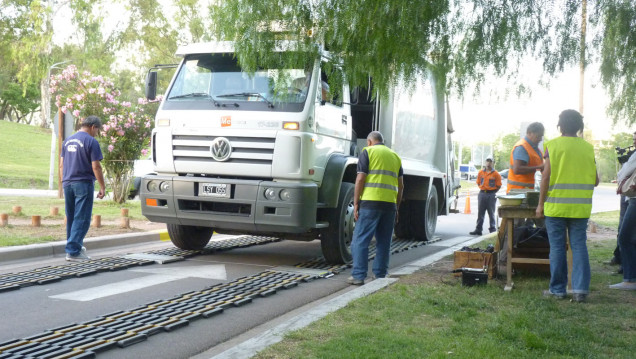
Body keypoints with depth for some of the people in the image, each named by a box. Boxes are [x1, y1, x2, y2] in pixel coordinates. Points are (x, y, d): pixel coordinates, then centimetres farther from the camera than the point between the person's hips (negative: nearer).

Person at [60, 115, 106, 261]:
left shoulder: (68, 141, 15)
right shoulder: (91, 142, -8)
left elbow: (61, 165, 18)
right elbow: (96, 167, -12)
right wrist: (102, 187, -7)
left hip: (67, 183, 7)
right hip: (83, 184, -7)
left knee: (71, 218, 15)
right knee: (82, 219, -5)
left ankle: (76, 246, 26)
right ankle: (73, 251, -9)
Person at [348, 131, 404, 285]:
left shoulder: (368, 152, 3)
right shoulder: (395, 156, 19)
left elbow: (360, 179, -6)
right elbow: (400, 186, 17)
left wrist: (356, 203, -3)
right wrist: (396, 207, 21)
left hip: (370, 202, -5)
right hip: (390, 203, 5)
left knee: (360, 240, -2)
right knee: (384, 242, 11)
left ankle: (358, 275, -5)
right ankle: (380, 276, 13)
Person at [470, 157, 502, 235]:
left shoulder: (496, 174, -4)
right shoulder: (481, 173, 7)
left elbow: (498, 186, 0)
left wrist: (492, 192, -3)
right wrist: (483, 189, 6)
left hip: (491, 195, -3)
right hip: (482, 194, 3)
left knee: (491, 213, 3)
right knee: (480, 213, 4)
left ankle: (493, 229, 10)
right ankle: (478, 229, 8)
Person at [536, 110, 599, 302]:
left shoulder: (553, 145, -4)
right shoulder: (588, 147, 5)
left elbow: (546, 177, -8)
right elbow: (595, 180, 7)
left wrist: (541, 204, -1)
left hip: (556, 205, -3)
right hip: (580, 207, 3)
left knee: (557, 247, 4)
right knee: (579, 246, 7)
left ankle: (557, 289, 10)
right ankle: (580, 288, 2)